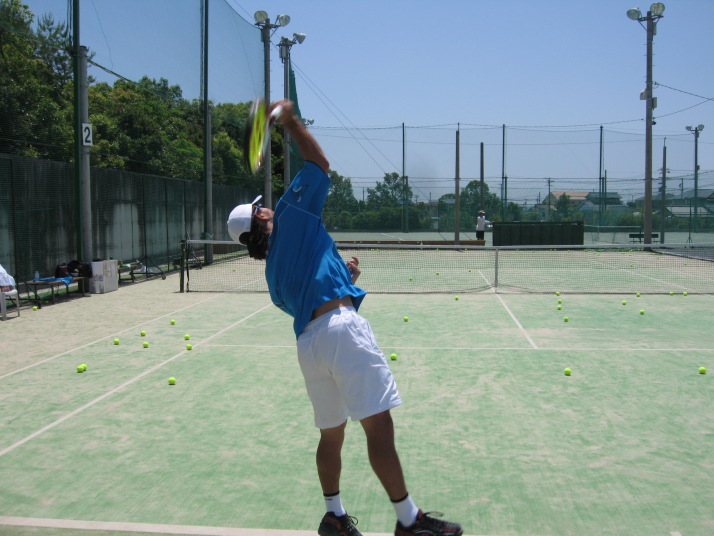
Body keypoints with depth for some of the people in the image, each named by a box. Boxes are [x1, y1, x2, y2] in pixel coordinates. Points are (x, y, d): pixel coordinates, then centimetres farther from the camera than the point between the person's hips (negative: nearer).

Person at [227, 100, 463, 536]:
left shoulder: (274, 272, 23)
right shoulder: (291, 215, 6)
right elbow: (319, 164, 5)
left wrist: (344, 278, 23)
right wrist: (290, 119, 11)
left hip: (308, 343, 8)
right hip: (342, 327, -8)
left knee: (331, 434, 18)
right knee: (379, 427, -6)